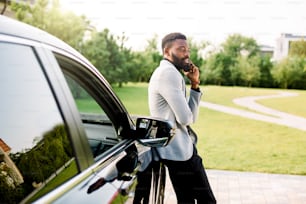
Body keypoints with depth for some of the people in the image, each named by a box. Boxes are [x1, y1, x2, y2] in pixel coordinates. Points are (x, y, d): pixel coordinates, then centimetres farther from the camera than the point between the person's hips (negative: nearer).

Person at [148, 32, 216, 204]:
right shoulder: (168, 73, -15)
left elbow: (191, 116, 13)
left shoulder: (171, 73, 18)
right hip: (179, 150, -10)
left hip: (178, 149, 10)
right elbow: (186, 118, -21)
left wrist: (195, 84, 4)